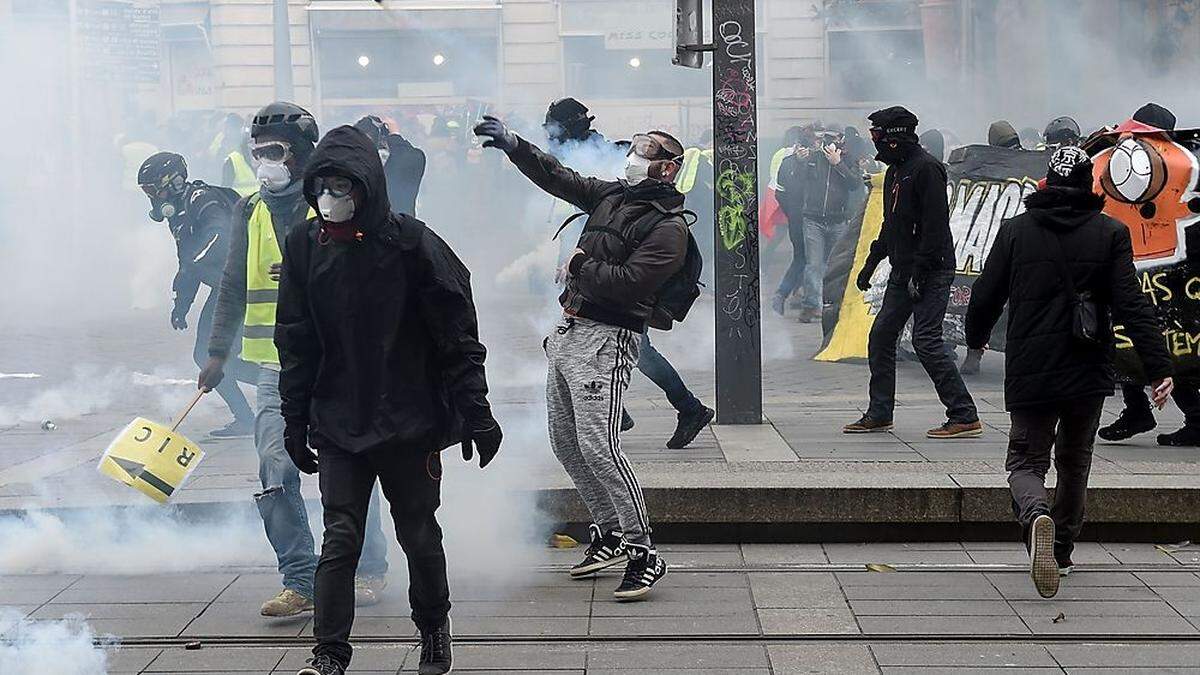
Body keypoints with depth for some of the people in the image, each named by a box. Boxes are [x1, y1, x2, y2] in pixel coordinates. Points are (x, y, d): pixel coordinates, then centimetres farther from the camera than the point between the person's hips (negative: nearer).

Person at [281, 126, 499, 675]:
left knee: (419, 535, 10)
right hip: (337, 424, 2)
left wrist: (475, 413, -7)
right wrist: (294, 420, 7)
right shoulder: (304, 246, 2)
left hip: (410, 422, -2)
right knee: (339, 540, -3)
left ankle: (434, 628, 31)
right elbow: (296, 343, 8)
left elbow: (457, 336, -6)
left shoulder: (409, 243, -9)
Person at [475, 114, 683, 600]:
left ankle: (644, 554, -12)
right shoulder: (612, 195, 15)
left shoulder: (669, 227, -9)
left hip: (608, 338, -9)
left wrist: (581, 266, -9)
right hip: (569, 333, 9)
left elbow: (628, 281, -20)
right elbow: (557, 177, 22)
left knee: (597, 445, -18)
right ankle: (610, 533, 26)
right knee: (566, 443, 13)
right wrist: (513, 146, 12)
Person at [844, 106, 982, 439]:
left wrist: (919, 270, -23)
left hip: (932, 273, -10)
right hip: (902, 272, 10)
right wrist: (872, 262, 24)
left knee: (926, 341, -13)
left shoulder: (926, 168, -14)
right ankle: (879, 414, 19)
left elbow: (936, 224, -20)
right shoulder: (895, 171, 17)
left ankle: (964, 417, -9)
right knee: (881, 336, 10)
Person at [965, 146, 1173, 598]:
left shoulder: (1015, 230, -2)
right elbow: (1132, 306, -10)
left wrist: (975, 337, 25)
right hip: (1088, 375, 1)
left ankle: (1036, 514, -27)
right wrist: (1159, 367, -10)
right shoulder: (1110, 234, -4)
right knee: (1074, 463, 20)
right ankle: (1061, 553, 29)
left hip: (1029, 375, -1)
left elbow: (986, 295, 5)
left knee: (1026, 461, 6)